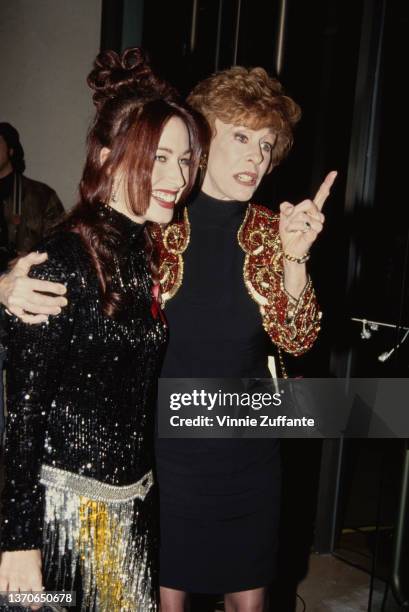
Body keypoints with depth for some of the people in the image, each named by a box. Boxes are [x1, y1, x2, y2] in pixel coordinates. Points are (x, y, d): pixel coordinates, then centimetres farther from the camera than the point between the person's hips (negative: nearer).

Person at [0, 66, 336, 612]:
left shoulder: (272, 232, -1)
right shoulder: (154, 225, -8)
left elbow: (296, 339, -7)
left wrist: (294, 259, -24)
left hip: (248, 450, 3)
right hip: (166, 446, -2)